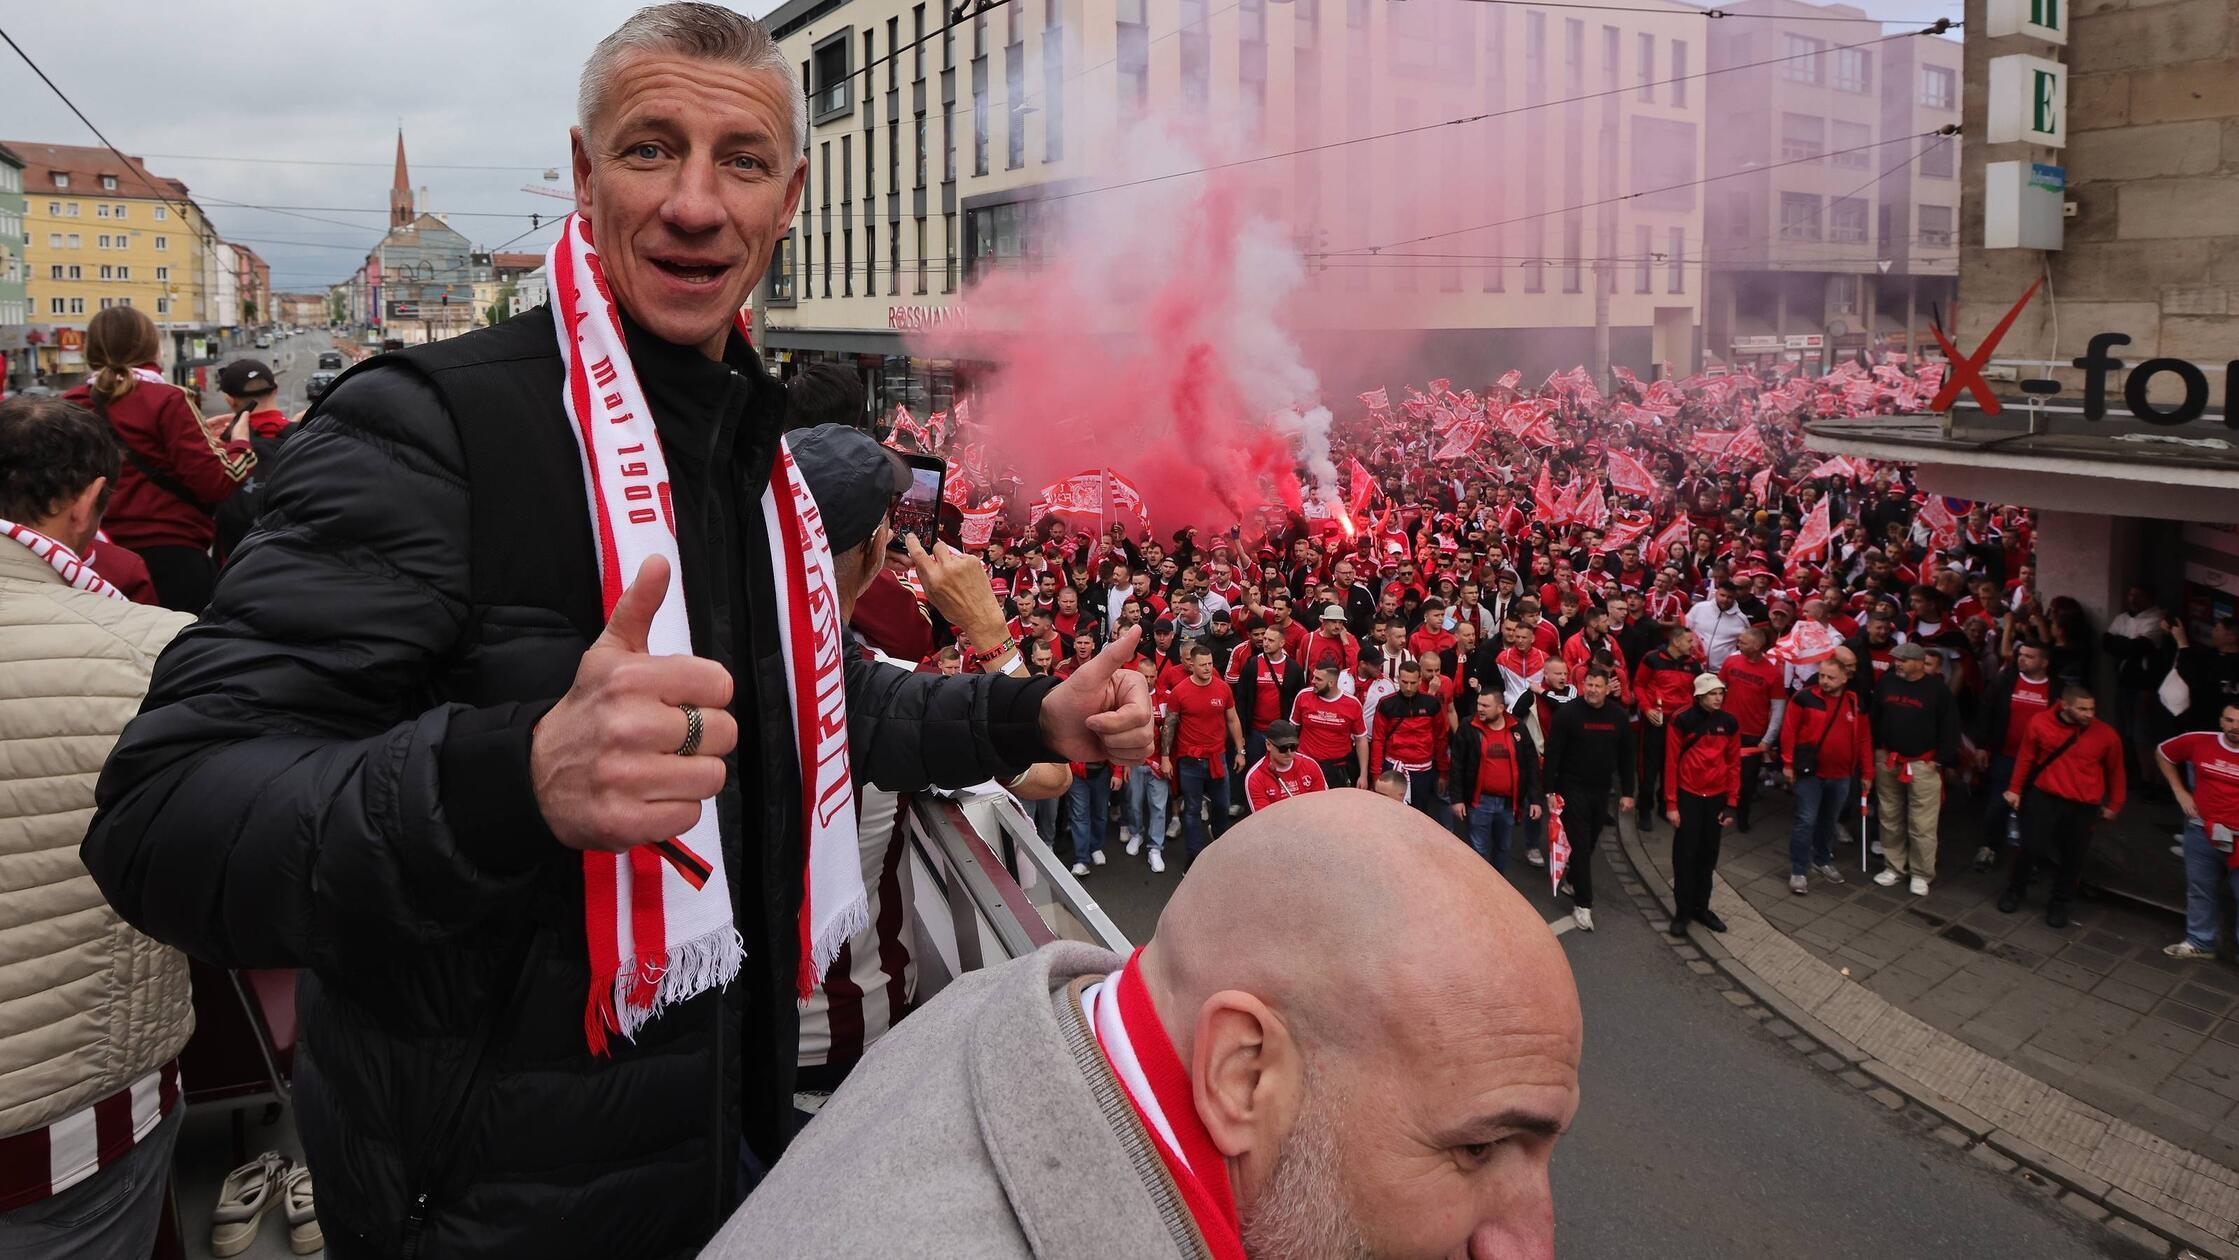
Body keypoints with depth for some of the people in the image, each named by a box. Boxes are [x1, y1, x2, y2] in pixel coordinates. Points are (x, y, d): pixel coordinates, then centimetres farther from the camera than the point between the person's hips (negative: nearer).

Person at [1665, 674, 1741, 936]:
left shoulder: (1730, 723, 0)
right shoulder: (1683, 722, -10)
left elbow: (1734, 764, 6)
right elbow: (1671, 764, -7)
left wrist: (1731, 804, 3)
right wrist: (1671, 804, -8)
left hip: (1716, 797, 4)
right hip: (1688, 796, -3)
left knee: (1709, 854, 12)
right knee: (1685, 854, 1)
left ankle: (1701, 906, 24)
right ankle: (1682, 911, 10)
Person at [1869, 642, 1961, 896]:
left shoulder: (1937, 689, -9)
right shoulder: (1886, 683, 2)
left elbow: (1949, 727, -6)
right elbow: (1873, 717, 12)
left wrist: (1940, 759, -8)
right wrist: (1876, 749, 9)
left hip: (1923, 765, -4)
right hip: (1888, 761, 4)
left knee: (1922, 824, -2)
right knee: (1890, 818, 13)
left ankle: (1922, 874, 11)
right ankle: (1894, 866, 26)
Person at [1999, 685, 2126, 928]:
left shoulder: (2106, 735, -11)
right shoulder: (2040, 723, -12)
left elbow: (2114, 771, 4)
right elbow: (2026, 757, 3)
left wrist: (2113, 805, 12)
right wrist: (2015, 789, 9)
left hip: (2083, 807, 0)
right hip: (2044, 798, 0)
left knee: (2072, 857, 8)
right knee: (2030, 848, 7)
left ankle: (2059, 903, 28)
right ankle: (2015, 892, 31)